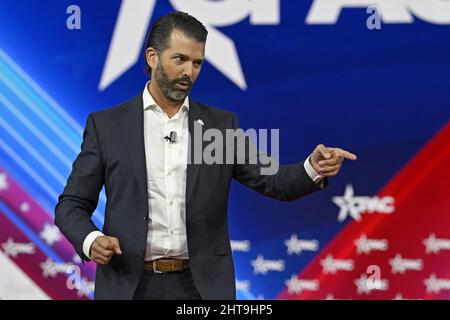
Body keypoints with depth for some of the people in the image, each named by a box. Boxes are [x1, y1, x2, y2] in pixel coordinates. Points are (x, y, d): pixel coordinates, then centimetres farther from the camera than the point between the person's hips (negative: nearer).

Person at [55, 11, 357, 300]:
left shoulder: (221, 124, 9)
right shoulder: (107, 125, 4)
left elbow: (272, 181, 1)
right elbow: (71, 205, 5)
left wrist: (313, 168, -20)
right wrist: (90, 240, -16)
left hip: (201, 287, 1)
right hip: (129, 286, -1)